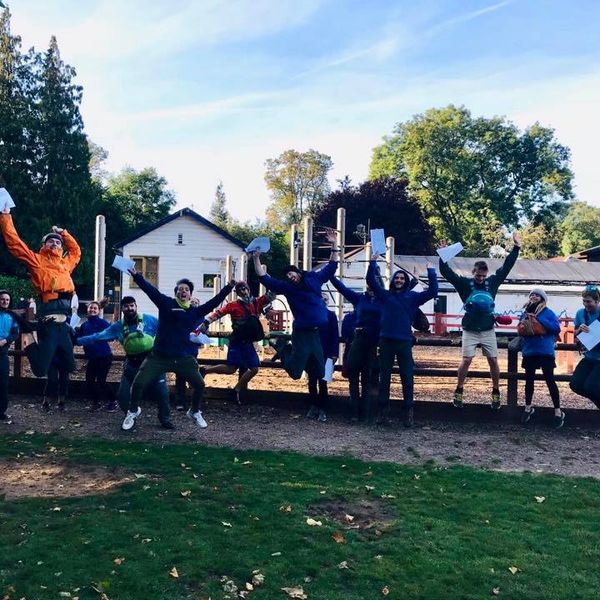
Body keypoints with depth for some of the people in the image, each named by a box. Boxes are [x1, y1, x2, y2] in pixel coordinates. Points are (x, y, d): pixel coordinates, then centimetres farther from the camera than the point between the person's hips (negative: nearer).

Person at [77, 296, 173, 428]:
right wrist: (77, 340, -8)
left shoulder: (150, 320, -7)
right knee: (123, 395, 3)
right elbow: (99, 336, -3)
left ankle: (165, 419, 21)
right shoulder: (118, 326, -1)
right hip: (132, 364, 3)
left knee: (162, 392, -3)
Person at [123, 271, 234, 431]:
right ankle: (133, 411, 25)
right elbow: (150, 289, -9)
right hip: (159, 356, -2)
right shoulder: (166, 303, 0)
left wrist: (228, 287, -4)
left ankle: (195, 412, 31)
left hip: (184, 358, 2)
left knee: (199, 385, 2)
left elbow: (214, 302, 3)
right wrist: (136, 275, -20)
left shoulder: (195, 311, 6)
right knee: (138, 383, -5)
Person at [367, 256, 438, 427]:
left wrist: (431, 272, -5)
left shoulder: (413, 296, 6)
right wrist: (373, 262, -3)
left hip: (404, 342, -1)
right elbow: (371, 281, 4)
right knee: (384, 376, 7)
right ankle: (383, 409, 16)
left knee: (407, 377, 2)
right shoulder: (385, 294, 9)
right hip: (386, 341, 1)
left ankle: (409, 410, 10)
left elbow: (432, 291, 0)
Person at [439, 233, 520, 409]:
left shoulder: (492, 282, 4)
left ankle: (496, 393, 16)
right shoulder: (465, 283, -2)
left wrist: (516, 248, 3)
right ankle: (458, 392, 2)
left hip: (488, 331, 2)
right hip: (470, 331, -2)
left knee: (493, 360, 3)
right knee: (466, 360, -9)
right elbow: (446, 272, -8)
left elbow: (506, 267, 6)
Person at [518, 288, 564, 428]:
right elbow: (521, 331, 16)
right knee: (529, 380, 13)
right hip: (529, 352, 4)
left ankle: (558, 412, 8)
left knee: (550, 380, -2)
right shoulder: (525, 313, 9)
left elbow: (556, 327, -16)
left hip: (545, 352, -4)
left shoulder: (548, 313, -4)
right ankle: (528, 408, 30)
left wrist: (538, 318, -19)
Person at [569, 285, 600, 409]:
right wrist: (580, 329, -13)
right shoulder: (580, 313, 0)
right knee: (575, 384, 1)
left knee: (590, 387, -16)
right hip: (589, 357, 6)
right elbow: (575, 334, 9)